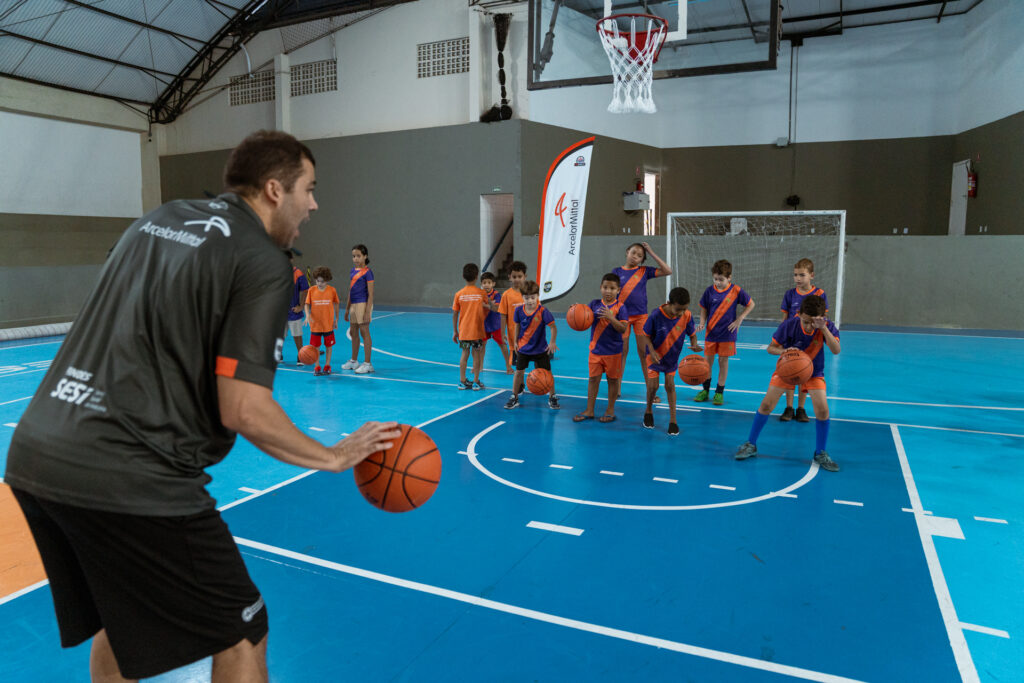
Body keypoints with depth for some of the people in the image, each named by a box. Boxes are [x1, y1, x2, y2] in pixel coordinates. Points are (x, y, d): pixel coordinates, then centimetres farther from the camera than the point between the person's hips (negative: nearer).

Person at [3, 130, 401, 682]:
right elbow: (243, 410, -15)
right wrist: (336, 457, -1)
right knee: (241, 636, 9)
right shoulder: (263, 263, -9)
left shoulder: (157, 218, 15)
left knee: (118, 622, 29)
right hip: (128, 481, -8)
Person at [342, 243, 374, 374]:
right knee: (353, 333, 14)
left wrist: (367, 311, -17)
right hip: (353, 304, 8)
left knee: (364, 333, -3)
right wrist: (347, 309, 17)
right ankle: (354, 361, 26)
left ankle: (367, 363, 3)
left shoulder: (367, 272, -10)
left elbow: (370, 294, -12)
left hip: (363, 304, -8)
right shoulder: (352, 271, 12)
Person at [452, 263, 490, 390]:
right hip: (477, 331, -2)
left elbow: (454, 314, 0)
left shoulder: (459, 294, -3)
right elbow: (489, 307, 5)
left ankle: (462, 381, 12)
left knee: (464, 354, 11)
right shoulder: (482, 293, -6)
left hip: (463, 330, 2)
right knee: (476, 354, 6)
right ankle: (476, 382, 8)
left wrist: (455, 331, 7)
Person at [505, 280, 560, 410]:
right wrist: (516, 342, 7)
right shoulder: (519, 310, -10)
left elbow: (553, 327, -16)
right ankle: (514, 398, 19)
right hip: (523, 348, 2)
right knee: (519, 371, 6)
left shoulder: (543, 311, -19)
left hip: (540, 349, -2)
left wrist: (552, 342, -23)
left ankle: (552, 398, 19)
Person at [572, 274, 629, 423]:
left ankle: (610, 410, 23)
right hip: (595, 349, 3)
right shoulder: (595, 304, 1)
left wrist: (610, 317, -29)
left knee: (613, 380, 9)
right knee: (593, 379, 9)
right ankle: (589, 411, 18)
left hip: (613, 351, -3)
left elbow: (623, 329, -16)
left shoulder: (620, 307, -9)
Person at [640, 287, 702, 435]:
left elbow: (692, 334, -5)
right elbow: (646, 335, -16)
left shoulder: (687, 316, -19)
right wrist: (652, 352, -28)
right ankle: (648, 411, 27)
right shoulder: (656, 315, -27)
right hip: (655, 355, -2)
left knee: (670, 385, 4)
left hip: (672, 356, 2)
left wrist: (694, 345, -26)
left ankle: (673, 420, 13)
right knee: (653, 386, -1)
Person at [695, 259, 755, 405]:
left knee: (723, 361, 4)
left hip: (727, 333, -2)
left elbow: (751, 304, 2)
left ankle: (719, 392, 16)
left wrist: (739, 319, -6)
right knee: (707, 361, 8)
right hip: (711, 332, 2)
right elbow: (704, 309, 8)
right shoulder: (709, 291, -4)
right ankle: (705, 390, 24)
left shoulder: (736, 291, -10)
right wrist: (702, 323, -8)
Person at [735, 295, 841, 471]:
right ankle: (750, 445, 10)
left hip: (813, 372, 0)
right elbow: (771, 347, -14)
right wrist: (784, 351, -36)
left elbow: (836, 350, -39)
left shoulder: (827, 327, -23)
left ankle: (820, 454, 7)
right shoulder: (789, 325, -25)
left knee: (822, 410, -14)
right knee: (766, 405, -7)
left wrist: (823, 328, -50)